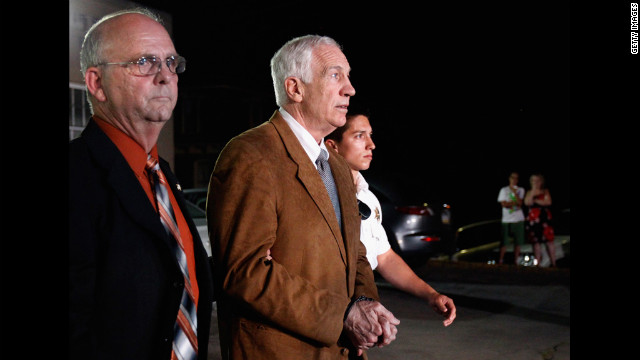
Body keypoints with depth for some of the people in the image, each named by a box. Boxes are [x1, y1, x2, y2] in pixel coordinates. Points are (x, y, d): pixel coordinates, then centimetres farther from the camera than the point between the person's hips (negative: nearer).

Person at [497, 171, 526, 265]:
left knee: (518, 242, 1)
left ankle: (515, 261, 8)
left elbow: (520, 203, -4)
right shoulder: (504, 190, 7)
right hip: (507, 219, -2)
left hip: (519, 219, 2)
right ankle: (500, 261, 0)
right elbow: (504, 204, -3)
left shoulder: (521, 190, 11)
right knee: (504, 242, -5)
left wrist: (514, 191, -8)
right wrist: (515, 203, -9)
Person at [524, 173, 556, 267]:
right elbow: (527, 202, -5)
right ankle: (538, 263, 7)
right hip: (532, 219, 2)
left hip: (544, 219, -2)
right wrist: (533, 191, -8)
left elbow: (548, 202, -7)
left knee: (549, 241, -7)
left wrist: (535, 200, -4)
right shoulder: (529, 192, 13)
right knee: (535, 242, 2)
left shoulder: (545, 191, 8)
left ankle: (553, 263, -3)